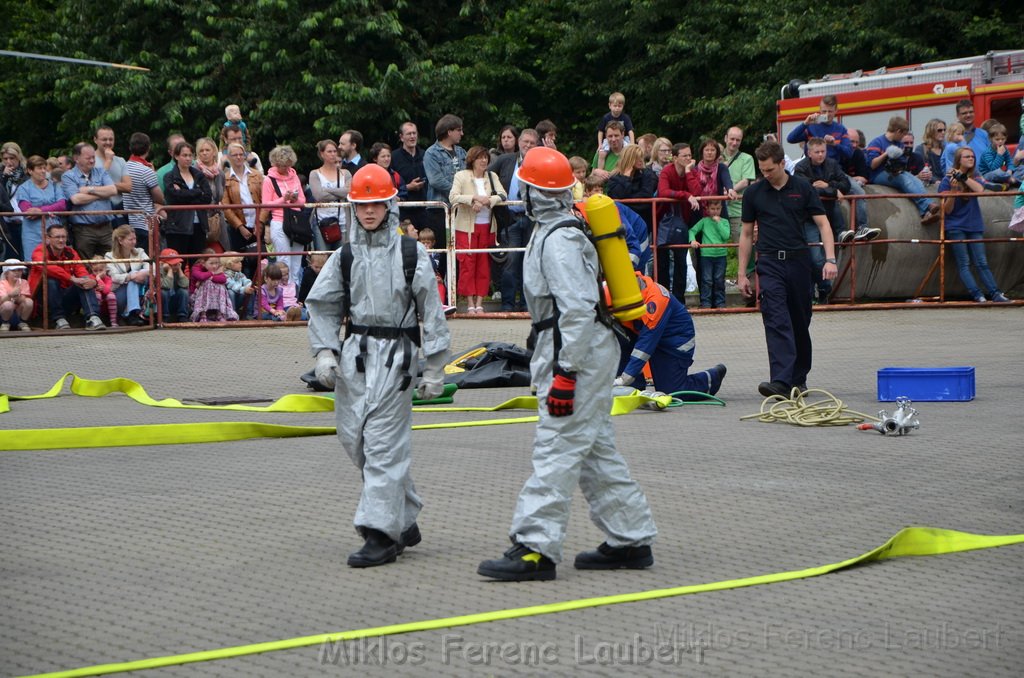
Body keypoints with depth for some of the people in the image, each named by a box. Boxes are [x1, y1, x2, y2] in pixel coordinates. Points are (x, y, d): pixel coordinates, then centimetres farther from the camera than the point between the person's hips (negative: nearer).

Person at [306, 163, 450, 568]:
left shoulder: (411, 254, -1)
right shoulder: (345, 256, 10)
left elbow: (432, 313, 1)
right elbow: (323, 307, 12)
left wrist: (434, 369, -2)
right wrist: (325, 352, -3)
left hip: (395, 352, -5)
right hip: (354, 353, 5)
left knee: (383, 444, -10)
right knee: (354, 439, 6)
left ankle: (382, 534, -7)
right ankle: (405, 520, 21)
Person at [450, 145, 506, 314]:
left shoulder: (492, 176, 11)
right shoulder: (461, 176, 1)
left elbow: (502, 195, -2)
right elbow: (453, 197, -12)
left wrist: (486, 201, -20)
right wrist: (474, 198, -22)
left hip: (487, 227, 3)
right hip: (466, 227, -3)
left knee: (484, 265, 3)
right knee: (467, 264, -6)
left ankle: (479, 303, 7)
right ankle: (470, 304, -1)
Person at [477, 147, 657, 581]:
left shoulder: (558, 240, -17)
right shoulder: (556, 231, 16)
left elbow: (577, 309, -23)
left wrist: (565, 372, -24)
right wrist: (557, 364, 25)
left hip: (579, 351, -11)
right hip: (588, 350, 11)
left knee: (557, 449, -11)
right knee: (596, 449, 13)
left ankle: (536, 549, -12)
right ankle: (631, 541, 19)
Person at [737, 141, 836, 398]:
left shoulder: (802, 188, 2)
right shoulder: (754, 192, 4)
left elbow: (823, 224, 1)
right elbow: (746, 234, 10)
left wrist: (830, 259, -12)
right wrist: (742, 273, 7)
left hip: (798, 261, 1)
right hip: (769, 263, -1)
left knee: (800, 323, 9)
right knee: (776, 321, -14)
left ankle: (798, 378, 23)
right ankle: (781, 381, -23)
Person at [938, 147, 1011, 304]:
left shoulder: (975, 177, 11)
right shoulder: (947, 180, -1)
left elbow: (980, 190, -12)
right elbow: (947, 210, -6)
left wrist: (964, 177, -15)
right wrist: (953, 190, -19)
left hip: (975, 226, 4)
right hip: (955, 227, -4)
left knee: (982, 263, -1)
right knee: (964, 264, -10)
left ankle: (995, 293, -8)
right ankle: (977, 295, -16)